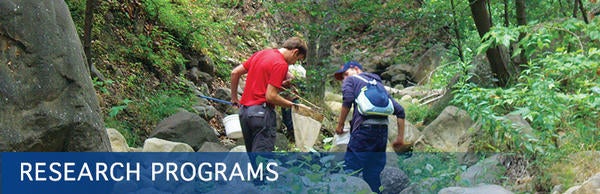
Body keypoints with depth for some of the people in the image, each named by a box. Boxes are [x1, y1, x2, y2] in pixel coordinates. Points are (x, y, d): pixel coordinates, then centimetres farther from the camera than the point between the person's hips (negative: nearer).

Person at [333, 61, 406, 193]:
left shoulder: (351, 80, 13)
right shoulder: (379, 84, 30)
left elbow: (348, 100, -9)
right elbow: (399, 110, 22)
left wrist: (340, 125, -1)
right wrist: (400, 136, 21)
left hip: (364, 128, -6)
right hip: (382, 131, 6)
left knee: (350, 168, -6)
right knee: (373, 173, 11)